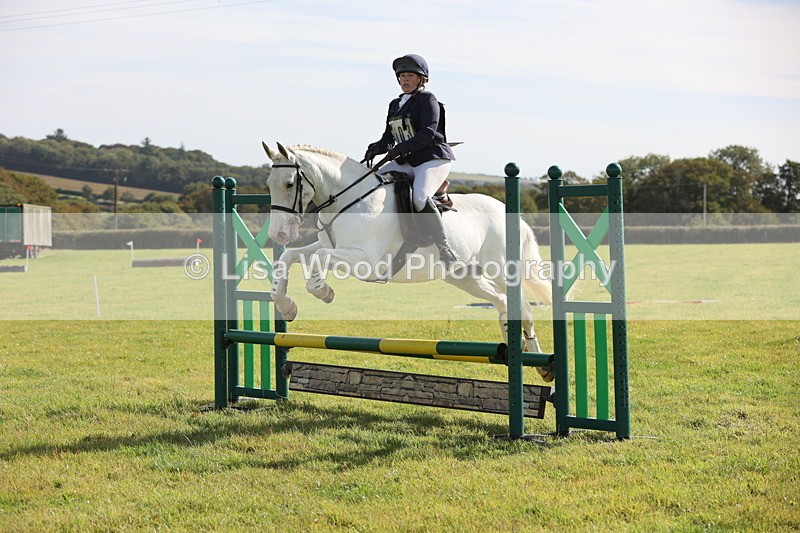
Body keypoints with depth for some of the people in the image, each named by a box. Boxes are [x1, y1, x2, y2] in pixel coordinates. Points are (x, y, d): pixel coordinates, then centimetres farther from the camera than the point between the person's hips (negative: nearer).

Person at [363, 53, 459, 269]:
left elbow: (428, 132, -18)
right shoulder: (395, 105, 18)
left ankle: (445, 250, -28)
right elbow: (389, 138, 16)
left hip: (433, 158, -9)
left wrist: (401, 148, -27)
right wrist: (376, 148, -6)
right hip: (407, 162, 9)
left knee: (420, 198, -33)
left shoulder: (427, 99, -5)